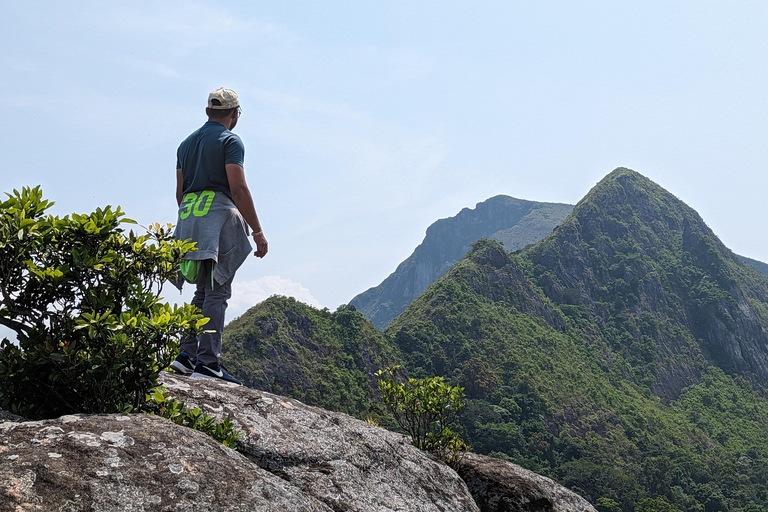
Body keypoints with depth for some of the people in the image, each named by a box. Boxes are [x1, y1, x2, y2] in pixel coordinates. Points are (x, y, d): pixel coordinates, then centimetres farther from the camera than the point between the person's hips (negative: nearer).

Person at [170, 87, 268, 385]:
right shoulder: (230, 141, -2)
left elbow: (180, 192, 20)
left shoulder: (187, 143, 20)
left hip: (188, 217, 7)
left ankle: (187, 353, 5)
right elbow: (238, 189, -12)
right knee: (217, 292, -8)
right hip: (218, 215, -7)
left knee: (203, 291, 14)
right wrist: (257, 231, -10)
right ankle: (207, 361, -12)